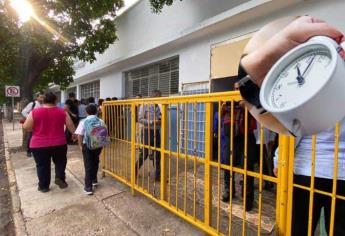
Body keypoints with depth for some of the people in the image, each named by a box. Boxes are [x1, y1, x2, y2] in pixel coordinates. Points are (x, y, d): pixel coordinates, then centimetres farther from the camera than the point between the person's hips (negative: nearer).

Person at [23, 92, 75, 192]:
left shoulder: (34, 112, -6)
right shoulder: (62, 112, -3)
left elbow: (26, 127, -3)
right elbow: (71, 126, 1)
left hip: (39, 145, 0)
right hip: (59, 143, 1)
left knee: (42, 165, 14)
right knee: (60, 161, 22)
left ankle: (44, 186, 25)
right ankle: (60, 177, 9)